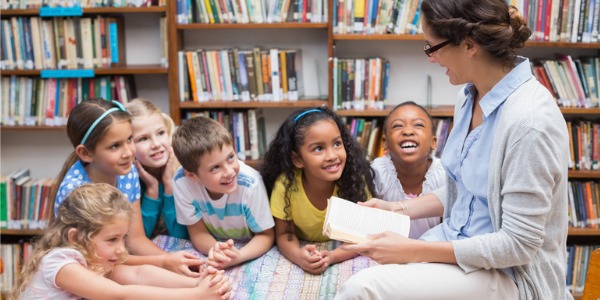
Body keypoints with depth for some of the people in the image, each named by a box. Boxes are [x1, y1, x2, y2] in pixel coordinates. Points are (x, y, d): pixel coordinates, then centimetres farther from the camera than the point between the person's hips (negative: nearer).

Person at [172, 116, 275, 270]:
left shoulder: (250, 183, -26)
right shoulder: (182, 181, -22)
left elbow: (265, 235, -14)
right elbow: (198, 232, -10)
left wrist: (238, 256, -33)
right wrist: (216, 250, -32)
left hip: (249, 253, -2)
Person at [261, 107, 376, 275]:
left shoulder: (355, 180, -21)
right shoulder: (285, 184, -21)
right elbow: (284, 234, -12)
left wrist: (332, 257, -34)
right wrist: (298, 256, -34)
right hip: (305, 250, 0)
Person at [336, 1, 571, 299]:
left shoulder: (529, 120, -25)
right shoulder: (471, 96, 2)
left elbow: (518, 245, -23)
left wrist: (416, 251, -22)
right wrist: (399, 210, 8)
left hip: (509, 272, -8)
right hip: (458, 245, 8)